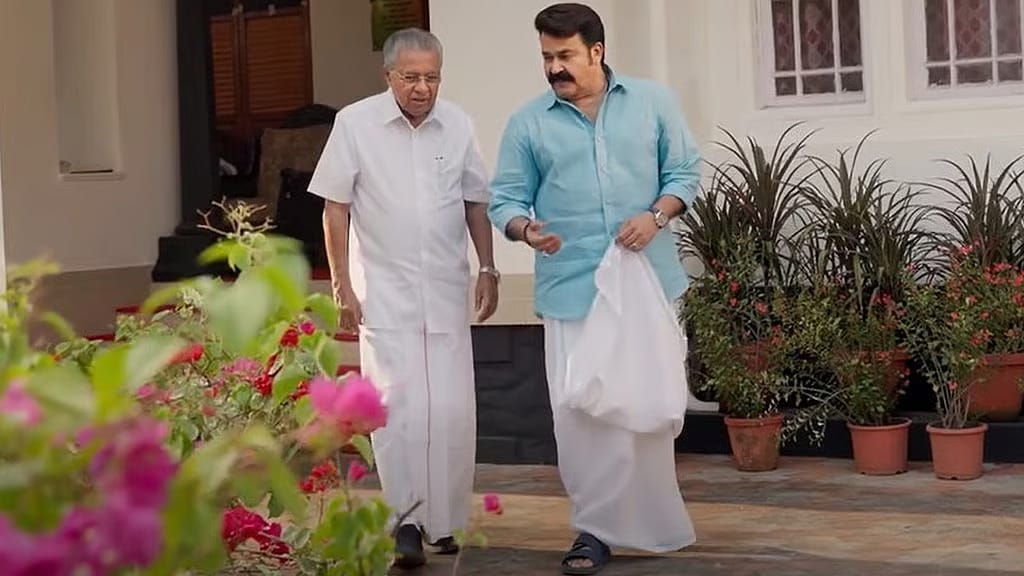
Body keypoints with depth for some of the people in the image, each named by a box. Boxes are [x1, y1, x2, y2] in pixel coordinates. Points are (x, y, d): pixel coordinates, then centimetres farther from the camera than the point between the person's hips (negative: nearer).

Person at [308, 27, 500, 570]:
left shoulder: (457, 124, 3)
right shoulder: (355, 123, -6)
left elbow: (476, 202, 12)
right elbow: (335, 209, -2)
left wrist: (487, 270, 8)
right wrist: (342, 286, -4)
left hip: (446, 290, 3)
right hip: (385, 291, -3)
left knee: (451, 409, 3)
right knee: (398, 408, -9)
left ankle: (444, 523, 17)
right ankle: (406, 521, 0)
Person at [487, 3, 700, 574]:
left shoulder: (653, 101, 5)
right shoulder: (528, 122, 3)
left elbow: (685, 171, 7)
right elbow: (506, 198, 3)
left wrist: (657, 215, -11)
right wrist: (526, 229, -19)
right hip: (571, 289, -1)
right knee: (579, 409, -7)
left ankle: (654, 521, 31)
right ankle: (596, 528, 4)